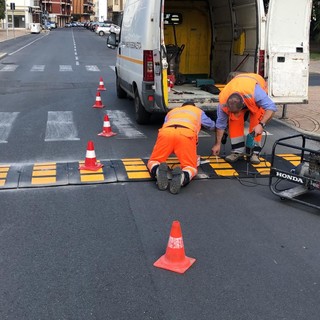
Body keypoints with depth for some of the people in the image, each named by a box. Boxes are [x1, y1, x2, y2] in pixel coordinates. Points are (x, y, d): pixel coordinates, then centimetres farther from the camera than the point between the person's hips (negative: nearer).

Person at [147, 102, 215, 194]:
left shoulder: (172, 111, 43)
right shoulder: (198, 111, 40)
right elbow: (212, 125, 55)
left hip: (166, 132, 2)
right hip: (186, 134, -1)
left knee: (153, 162, 13)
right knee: (191, 167, 5)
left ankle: (158, 171, -24)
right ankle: (182, 177, -32)